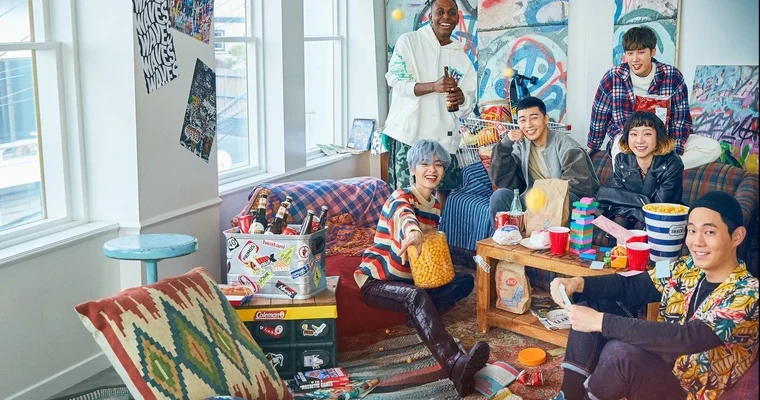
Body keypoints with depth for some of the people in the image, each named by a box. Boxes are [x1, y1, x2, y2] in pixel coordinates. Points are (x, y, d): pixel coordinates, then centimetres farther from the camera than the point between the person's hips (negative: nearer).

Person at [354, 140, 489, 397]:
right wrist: (413, 231, -67)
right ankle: (455, 365, -57)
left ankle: (419, 319, -23)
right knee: (416, 297, -38)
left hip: (410, 280, 8)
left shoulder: (435, 204, 9)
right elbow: (404, 215, -42)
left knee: (465, 281, -4)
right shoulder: (401, 198, -15)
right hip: (376, 280, -8)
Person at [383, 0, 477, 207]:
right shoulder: (409, 41, 2)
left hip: (443, 137, 4)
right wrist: (433, 86, -24)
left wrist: (460, 98, -14)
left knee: (445, 192, 5)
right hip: (408, 133, -4)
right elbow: (396, 82, -8)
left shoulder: (462, 58, 13)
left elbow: (467, 107, 11)